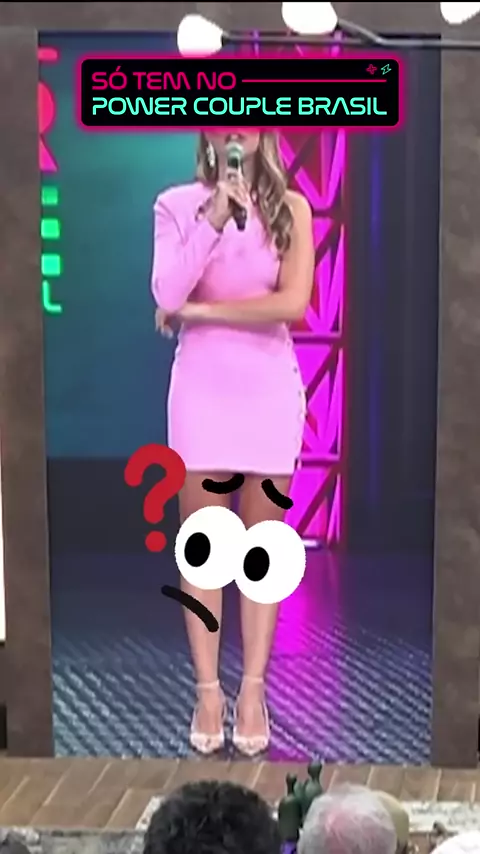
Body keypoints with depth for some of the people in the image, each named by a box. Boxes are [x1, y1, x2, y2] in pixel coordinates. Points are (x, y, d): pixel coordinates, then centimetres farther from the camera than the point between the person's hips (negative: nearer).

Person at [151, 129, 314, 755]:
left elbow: (293, 303, -10)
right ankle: (208, 690, 9)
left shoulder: (291, 209, 2)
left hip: (269, 385, 0)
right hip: (202, 383, 0)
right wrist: (214, 217, -17)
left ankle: (253, 690, 10)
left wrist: (201, 311, -9)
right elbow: (167, 296, -11)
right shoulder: (177, 204, 1)